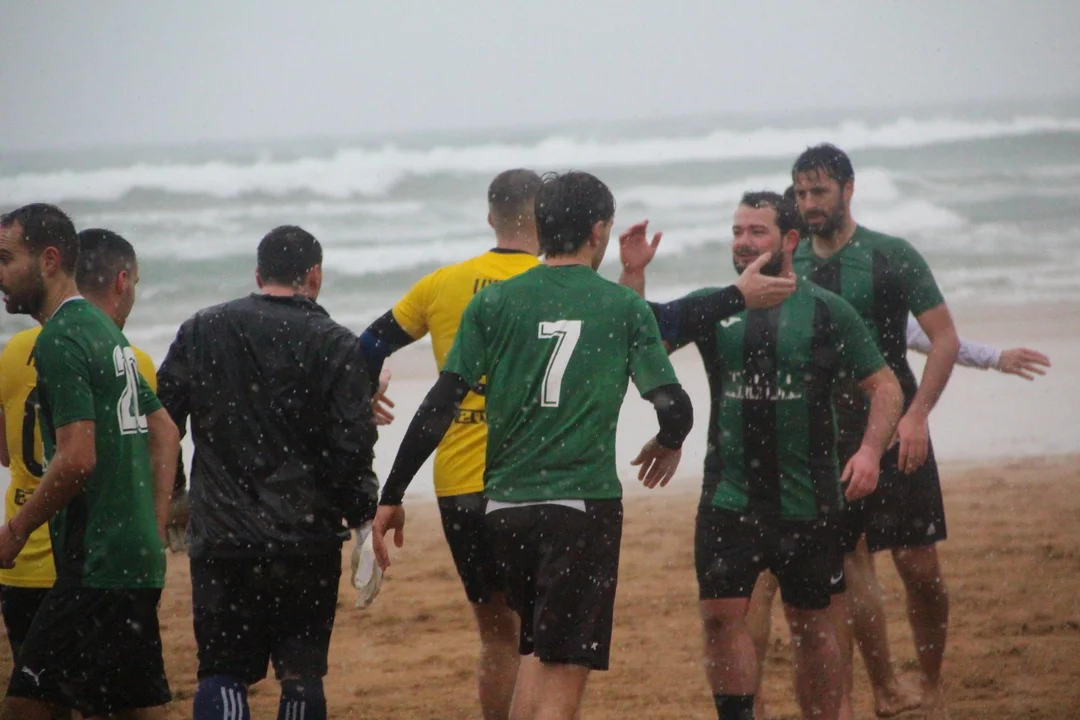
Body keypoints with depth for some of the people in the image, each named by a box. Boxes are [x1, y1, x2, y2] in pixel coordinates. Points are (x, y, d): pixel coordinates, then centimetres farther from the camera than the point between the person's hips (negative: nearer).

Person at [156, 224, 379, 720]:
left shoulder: (200, 331, 5)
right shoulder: (335, 346, -4)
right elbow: (352, 447, -7)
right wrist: (363, 517, 4)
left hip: (219, 537, 1)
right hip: (307, 539, -1)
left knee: (220, 673, 2)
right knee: (302, 674, 8)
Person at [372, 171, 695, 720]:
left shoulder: (494, 303, 5)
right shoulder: (624, 308, 1)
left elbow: (439, 409, 0)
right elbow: (674, 409, -2)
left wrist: (391, 498, 5)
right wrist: (668, 443, 22)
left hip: (505, 505, 3)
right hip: (584, 503, -3)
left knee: (535, 652, 21)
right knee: (564, 674, -4)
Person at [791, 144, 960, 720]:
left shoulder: (892, 258, -3)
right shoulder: (789, 266, 8)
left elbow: (945, 339, -5)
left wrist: (916, 415, -16)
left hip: (894, 434, -3)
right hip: (825, 441, 3)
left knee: (920, 568, -5)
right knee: (849, 570, -2)